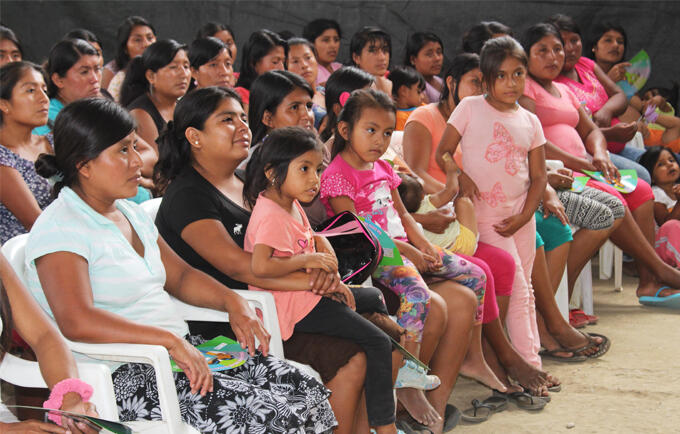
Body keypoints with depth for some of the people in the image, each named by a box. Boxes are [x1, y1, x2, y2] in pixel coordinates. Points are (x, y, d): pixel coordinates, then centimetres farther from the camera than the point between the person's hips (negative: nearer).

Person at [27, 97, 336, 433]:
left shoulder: (130, 214, 16)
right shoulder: (60, 228, -14)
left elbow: (180, 276, 24)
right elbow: (77, 321, -28)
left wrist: (233, 302, 4)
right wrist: (171, 340, -30)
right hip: (123, 377, -9)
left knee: (306, 390, -7)